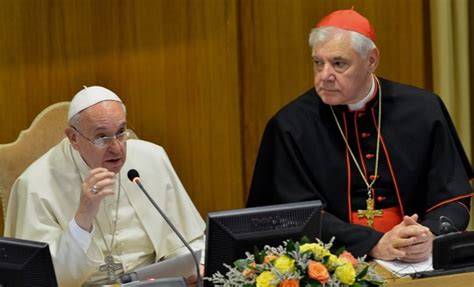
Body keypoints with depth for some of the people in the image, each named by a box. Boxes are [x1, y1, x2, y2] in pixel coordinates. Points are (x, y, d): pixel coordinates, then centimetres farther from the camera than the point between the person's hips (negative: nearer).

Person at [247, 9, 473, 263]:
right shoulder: (292, 125, -3)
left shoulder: (422, 110, 3)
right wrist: (375, 244, -22)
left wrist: (429, 237, -18)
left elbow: (452, 198, 3)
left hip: (415, 264, 1)